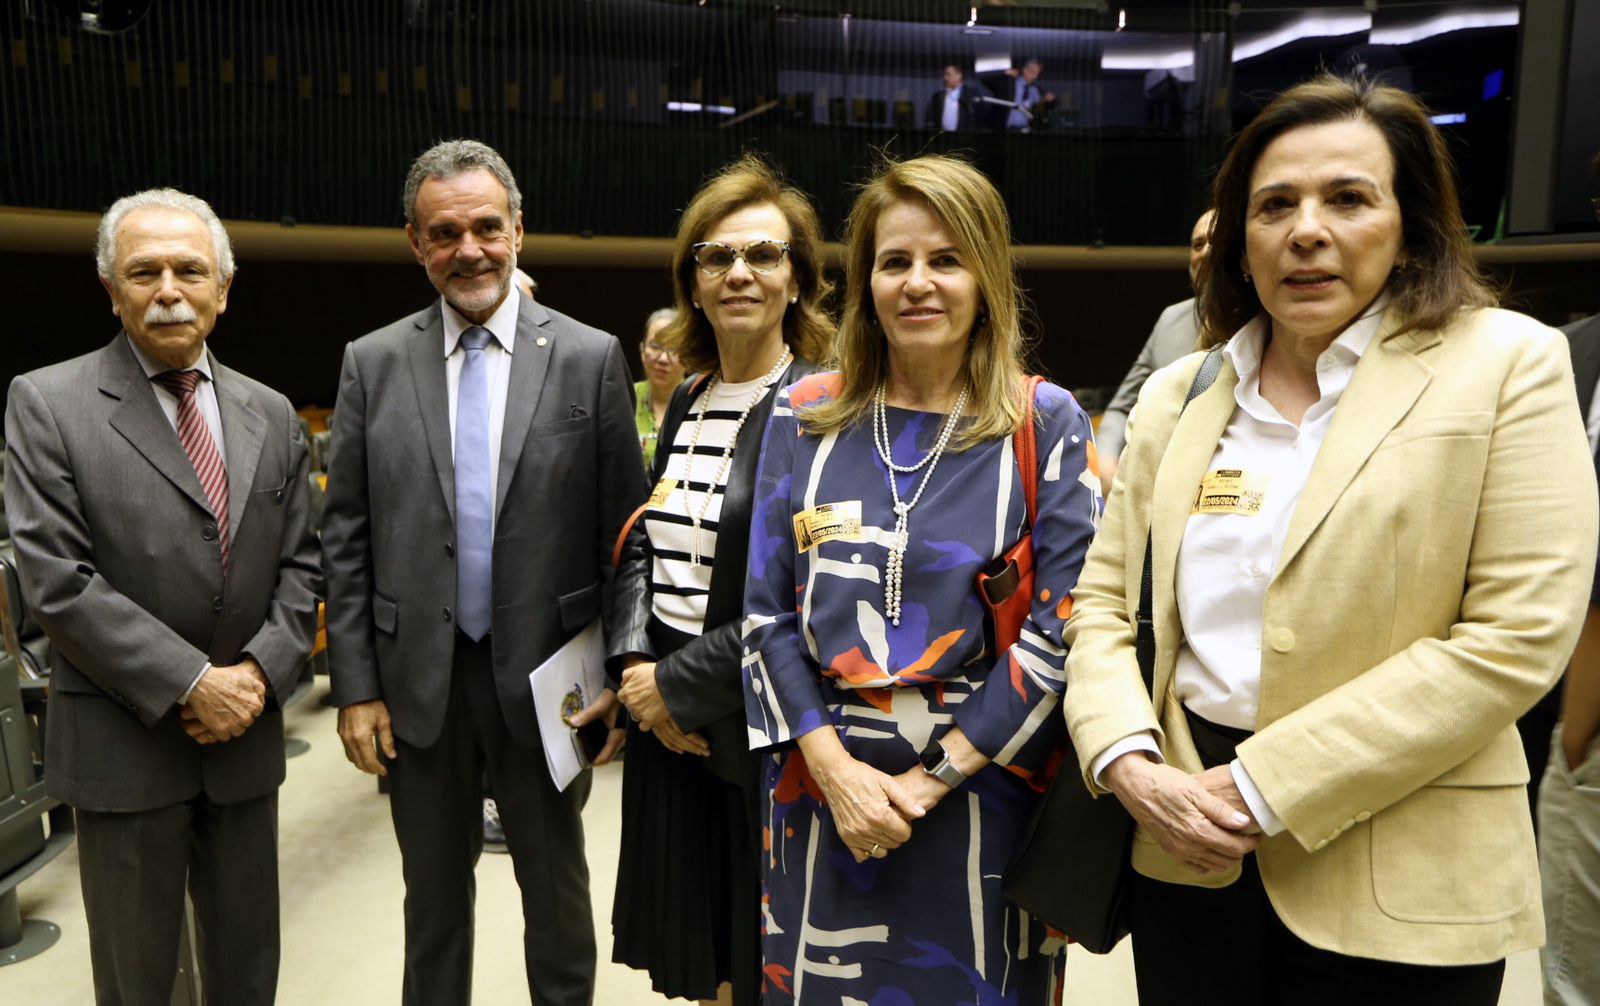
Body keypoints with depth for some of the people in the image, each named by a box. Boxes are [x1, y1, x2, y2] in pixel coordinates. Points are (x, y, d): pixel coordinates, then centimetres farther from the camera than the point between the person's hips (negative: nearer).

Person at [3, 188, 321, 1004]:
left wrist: (260, 672, -10)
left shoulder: (271, 415, 6)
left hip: (246, 732, 4)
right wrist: (189, 684, -17)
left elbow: (300, 566, 6)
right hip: (122, 742, -3)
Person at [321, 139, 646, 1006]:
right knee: (434, 893, 20)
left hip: (545, 675, -1)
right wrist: (356, 686, -2)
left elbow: (624, 533, -3)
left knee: (556, 885, 18)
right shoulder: (372, 363, 1)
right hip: (417, 679, 2)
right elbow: (345, 539, 2)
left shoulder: (590, 357, -5)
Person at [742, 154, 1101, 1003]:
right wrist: (833, 767, -10)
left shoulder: (1047, 424, -4)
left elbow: (1060, 628, -8)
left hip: (980, 796, -1)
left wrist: (933, 779, -13)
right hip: (821, 786, 2)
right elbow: (767, 609, 0)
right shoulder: (804, 416, 2)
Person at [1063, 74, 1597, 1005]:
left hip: (1395, 894, -3)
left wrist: (1265, 787, -16)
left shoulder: (1507, 363, -5)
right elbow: (1105, 598, 6)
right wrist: (1128, 763, -11)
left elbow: (1517, 636, -13)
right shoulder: (1178, 395, 6)